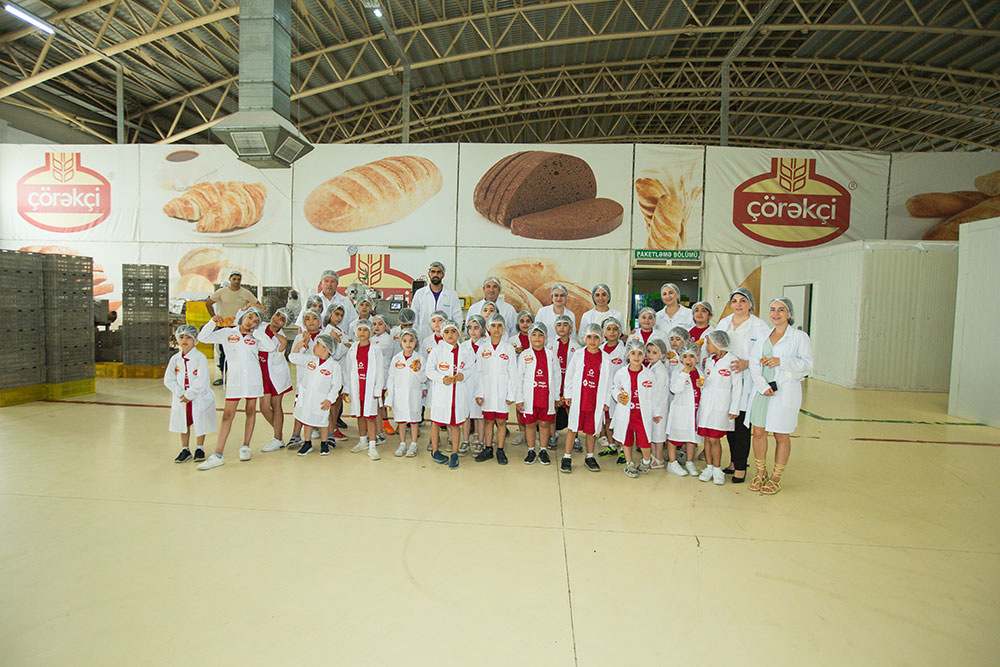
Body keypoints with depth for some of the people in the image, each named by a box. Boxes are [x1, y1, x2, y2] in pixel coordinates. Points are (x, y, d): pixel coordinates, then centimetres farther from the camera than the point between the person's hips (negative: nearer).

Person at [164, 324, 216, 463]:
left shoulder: (200, 357, -11)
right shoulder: (175, 359, 3)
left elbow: (201, 381, -17)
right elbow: (168, 380, 0)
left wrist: (189, 395, -16)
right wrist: (180, 393, -12)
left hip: (199, 398, -4)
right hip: (181, 399, 4)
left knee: (200, 423, 7)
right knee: (183, 423, 13)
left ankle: (199, 449, 23)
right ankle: (185, 449, 27)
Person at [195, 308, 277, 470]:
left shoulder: (255, 338, 9)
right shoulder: (227, 333, 7)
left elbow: (271, 347, -6)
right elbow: (202, 337, 5)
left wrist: (255, 332, -5)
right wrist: (213, 322, -8)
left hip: (253, 378, 2)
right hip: (234, 377, -2)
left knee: (251, 411, 8)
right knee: (228, 414, -5)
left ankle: (245, 447, 21)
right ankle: (217, 455, -3)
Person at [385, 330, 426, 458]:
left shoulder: (419, 358, -4)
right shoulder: (396, 358, 0)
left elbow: (424, 379, -2)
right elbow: (391, 379, 4)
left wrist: (418, 370, -23)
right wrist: (389, 398, 1)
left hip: (414, 394, -1)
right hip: (399, 393, 2)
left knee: (414, 418, 7)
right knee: (401, 419, 10)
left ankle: (413, 445, 19)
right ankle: (402, 444, 24)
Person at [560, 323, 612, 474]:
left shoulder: (605, 359, -1)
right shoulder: (578, 355, -1)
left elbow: (607, 381, 4)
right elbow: (570, 375, 5)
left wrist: (605, 401, 3)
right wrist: (567, 395, 4)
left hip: (596, 400, 1)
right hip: (578, 398, -1)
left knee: (591, 429, 11)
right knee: (573, 427, 5)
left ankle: (589, 457, 28)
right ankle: (567, 457, 15)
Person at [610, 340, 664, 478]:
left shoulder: (649, 374, -3)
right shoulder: (621, 373, -3)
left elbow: (655, 394, 5)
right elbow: (614, 388, 11)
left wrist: (656, 413, 9)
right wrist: (618, 396, -11)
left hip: (643, 413, -1)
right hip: (625, 413, 1)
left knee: (644, 439, -2)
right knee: (626, 438, 11)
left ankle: (646, 462, 26)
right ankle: (629, 463, 29)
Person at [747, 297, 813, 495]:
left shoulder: (799, 337, -1)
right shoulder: (764, 337, 12)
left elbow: (807, 364, -9)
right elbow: (754, 364, 5)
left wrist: (781, 362, -23)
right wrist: (763, 386, -9)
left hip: (785, 391, -4)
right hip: (762, 390, 4)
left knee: (781, 435, 4)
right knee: (758, 432, 6)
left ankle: (776, 478, 18)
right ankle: (760, 473, 23)